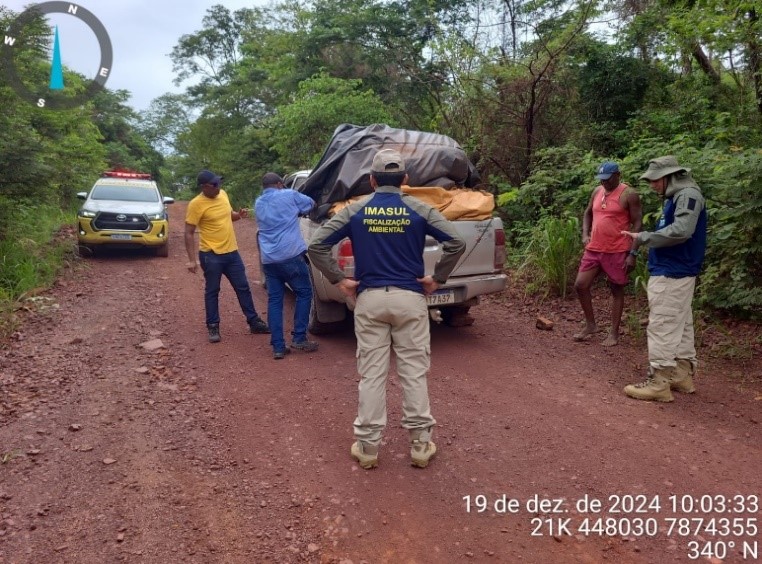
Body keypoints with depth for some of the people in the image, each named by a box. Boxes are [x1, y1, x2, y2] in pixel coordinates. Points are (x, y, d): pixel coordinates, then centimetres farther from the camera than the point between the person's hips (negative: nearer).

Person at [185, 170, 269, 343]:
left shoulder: (223, 194, 5)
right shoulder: (196, 204, -15)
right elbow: (189, 233, -13)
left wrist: (239, 215, -1)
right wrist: (192, 259, -17)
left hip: (231, 252, 6)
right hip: (211, 255, -6)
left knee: (243, 288, 11)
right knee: (212, 292, 6)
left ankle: (254, 322, 21)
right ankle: (213, 327, 18)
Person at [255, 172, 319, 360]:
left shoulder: (258, 204, 19)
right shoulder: (289, 195, 3)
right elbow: (311, 203, 18)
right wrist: (298, 209, 39)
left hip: (268, 259, 5)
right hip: (290, 255, -5)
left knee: (274, 300, 7)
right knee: (304, 293, 9)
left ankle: (278, 347, 6)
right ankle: (299, 338, 7)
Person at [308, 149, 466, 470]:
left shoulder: (355, 211, 2)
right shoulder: (419, 209, -1)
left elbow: (316, 245, -3)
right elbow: (456, 242, -9)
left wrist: (339, 280, 2)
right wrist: (438, 278, -1)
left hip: (369, 299, 1)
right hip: (410, 298, 0)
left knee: (371, 374, 7)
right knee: (414, 371, 7)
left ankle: (368, 446, 15)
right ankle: (420, 444, 16)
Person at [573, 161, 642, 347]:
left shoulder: (628, 194, -8)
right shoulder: (597, 191, 10)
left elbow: (637, 224, -9)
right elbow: (588, 214, 24)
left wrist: (633, 253, -15)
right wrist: (585, 234, 7)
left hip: (617, 251, -6)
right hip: (593, 249, 6)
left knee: (616, 290, 5)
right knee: (580, 285, 2)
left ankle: (614, 333, 14)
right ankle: (590, 325, 19)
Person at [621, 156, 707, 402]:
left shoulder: (688, 195, -15)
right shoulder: (675, 196, 17)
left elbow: (681, 231, -26)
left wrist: (643, 238, -21)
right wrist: (647, 237, 2)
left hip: (672, 274, -11)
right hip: (674, 271, 11)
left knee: (662, 327, -9)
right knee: (680, 325, 14)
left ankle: (659, 382, -6)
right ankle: (683, 374, 23)